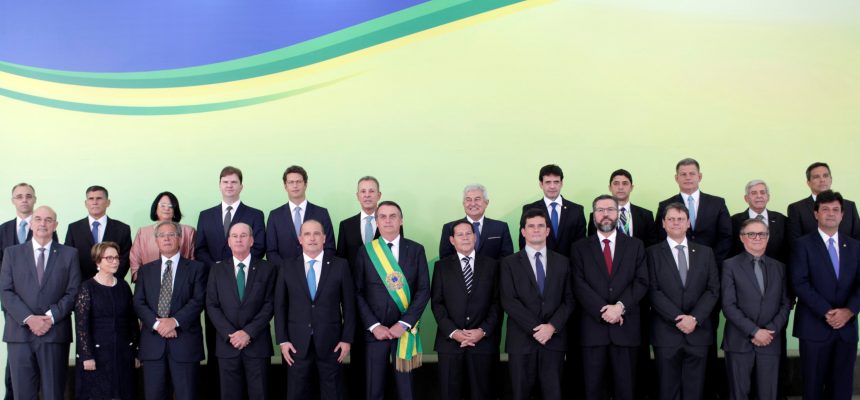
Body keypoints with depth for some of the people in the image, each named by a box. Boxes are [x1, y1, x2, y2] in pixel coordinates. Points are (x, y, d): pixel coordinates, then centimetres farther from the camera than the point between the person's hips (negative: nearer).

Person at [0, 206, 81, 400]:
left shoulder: (69, 254, 8)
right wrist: (28, 318, -11)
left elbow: (73, 292, 1)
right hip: (20, 332, 1)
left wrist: (51, 317, -12)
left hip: (55, 333, -1)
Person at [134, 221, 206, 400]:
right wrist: (156, 323, -11)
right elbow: (138, 303, 6)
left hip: (184, 342, -2)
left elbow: (198, 300, -4)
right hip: (153, 343, 3)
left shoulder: (196, 268, 7)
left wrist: (175, 321, -16)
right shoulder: (145, 270, 15)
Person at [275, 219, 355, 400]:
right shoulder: (287, 268, 4)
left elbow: (349, 304, 1)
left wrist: (347, 339, -3)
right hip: (297, 343, 1)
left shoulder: (340, 265, 0)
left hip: (330, 342, -1)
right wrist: (282, 340, -1)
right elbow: (280, 306, 5)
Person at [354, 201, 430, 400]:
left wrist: (403, 324, -10)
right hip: (375, 330, 0)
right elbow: (358, 293, 0)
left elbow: (424, 291, -2)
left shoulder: (416, 250, 3)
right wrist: (374, 325, -9)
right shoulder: (366, 251, 3)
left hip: (405, 330, 0)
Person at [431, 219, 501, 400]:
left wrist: (483, 330, -9)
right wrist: (453, 332, -10)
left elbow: (497, 302, 3)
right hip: (450, 341, 0)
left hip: (483, 341, 0)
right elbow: (436, 303, 2)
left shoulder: (492, 265, 7)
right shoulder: (441, 266, 8)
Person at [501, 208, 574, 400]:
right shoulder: (510, 263, 3)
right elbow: (508, 301, -6)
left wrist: (552, 326, -10)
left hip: (554, 339, 2)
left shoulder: (562, 262, 11)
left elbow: (569, 300, 5)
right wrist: (534, 328, -14)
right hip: (522, 340, -1)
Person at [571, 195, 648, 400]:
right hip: (593, 326, 0)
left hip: (626, 327, 1)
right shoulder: (580, 248, 7)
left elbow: (641, 282, 0)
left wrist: (620, 306, -14)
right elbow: (579, 285, -3)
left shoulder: (635, 245, 10)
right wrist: (603, 310, -14)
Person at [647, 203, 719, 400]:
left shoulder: (705, 252, 11)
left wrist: (695, 318, -10)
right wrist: (677, 319, -15)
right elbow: (653, 291, -5)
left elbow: (713, 289, 3)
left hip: (698, 332, 2)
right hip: (666, 333, -2)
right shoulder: (653, 253, 3)